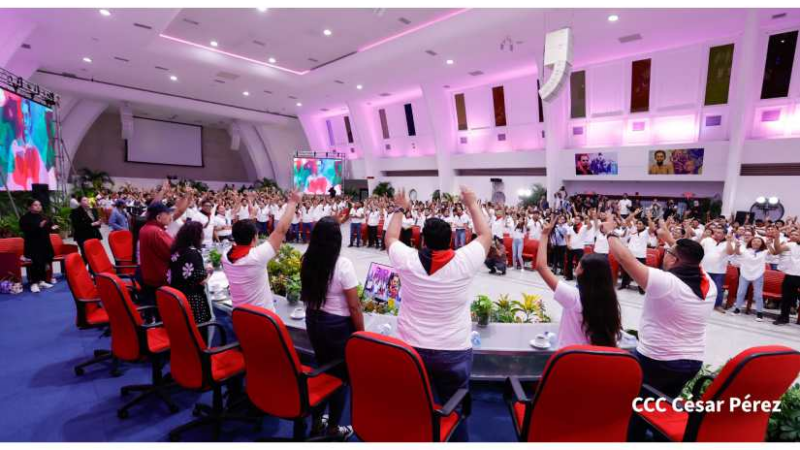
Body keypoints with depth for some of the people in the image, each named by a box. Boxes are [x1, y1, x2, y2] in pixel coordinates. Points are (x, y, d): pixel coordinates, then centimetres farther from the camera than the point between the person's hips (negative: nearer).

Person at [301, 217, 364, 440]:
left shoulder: (308, 261, -5)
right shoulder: (343, 265, -23)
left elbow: (308, 296, 10)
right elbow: (354, 306, -18)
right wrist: (361, 334, -7)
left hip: (313, 321, 6)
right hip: (338, 326, -6)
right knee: (340, 375, 12)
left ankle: (316, 421, 38)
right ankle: (333, 428, 28)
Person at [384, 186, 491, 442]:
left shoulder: (408, 260, -11)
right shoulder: (464, 262, -13)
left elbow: (390, 238, 10)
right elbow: (486, 235, 5)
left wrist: (400, 210, 23)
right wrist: (472, 204, 17)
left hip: (411, 349, 1)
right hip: (454, 351, -1)